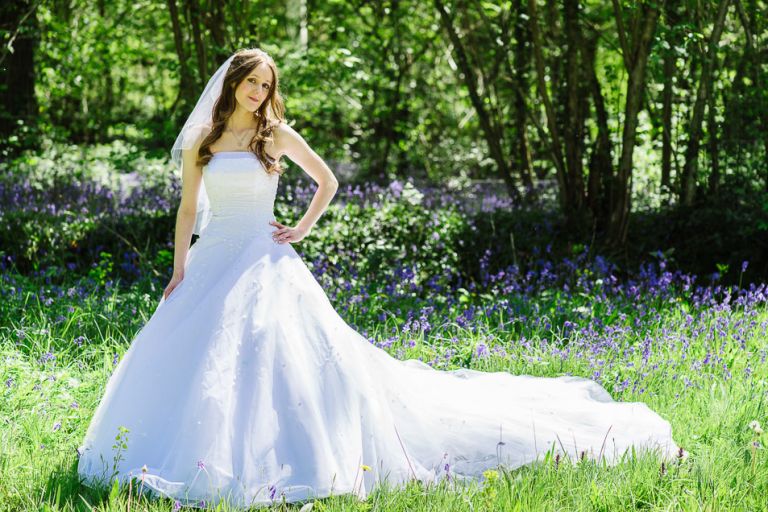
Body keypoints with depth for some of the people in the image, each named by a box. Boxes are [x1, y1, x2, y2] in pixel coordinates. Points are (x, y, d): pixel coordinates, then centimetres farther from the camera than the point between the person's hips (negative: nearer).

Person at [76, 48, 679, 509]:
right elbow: (188, 209, 9)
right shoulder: (201, 140, 8)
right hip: (212, 261, 3)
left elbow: (327, 181, 12)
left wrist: (301, 230, 5)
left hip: (263, 265, -3)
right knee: (185, 358, -2)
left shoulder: (276, 134, 3)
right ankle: (201, 457, 12)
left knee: (280, 356, -12)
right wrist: (178, 275, 3)